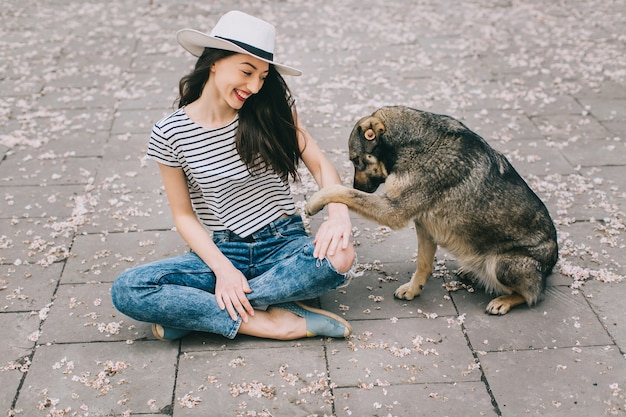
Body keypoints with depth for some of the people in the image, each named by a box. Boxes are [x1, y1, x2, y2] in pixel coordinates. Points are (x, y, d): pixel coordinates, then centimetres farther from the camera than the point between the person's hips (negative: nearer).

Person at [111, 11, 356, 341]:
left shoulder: (274, 107, -2)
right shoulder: (170, 134, -6)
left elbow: (320, 165, 0)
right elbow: (183, 215, 0)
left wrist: (338, 213, -21)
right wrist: (223, 268, -15)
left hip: (285, 244, 1)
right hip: (222, 252, 0)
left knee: (340, 257, -34)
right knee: (126, 290, -23)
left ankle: (195, 311, -19)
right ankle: (269, 323, -21)